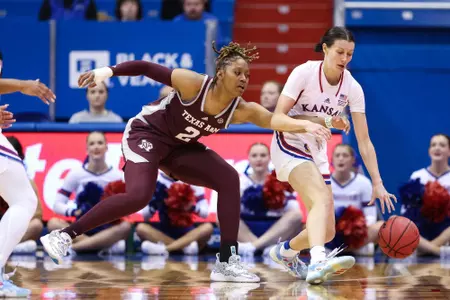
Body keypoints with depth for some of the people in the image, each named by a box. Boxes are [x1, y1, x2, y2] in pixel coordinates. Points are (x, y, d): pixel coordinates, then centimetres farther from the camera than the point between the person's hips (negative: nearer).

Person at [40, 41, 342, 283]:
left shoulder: (241, 110, -14)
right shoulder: (194, 84, -27)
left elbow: (273, 119, -29)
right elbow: (146, 68, -22)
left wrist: (306, 125, -46)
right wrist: (108, 71, -31)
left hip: (180, 147, 7)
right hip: (146, 133, -7)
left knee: (229, 179, -6)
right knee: (139, 196, -27)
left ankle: (227, 262, -5)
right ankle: (64, 236, -20)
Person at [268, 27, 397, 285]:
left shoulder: (352, 88, -5)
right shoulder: (304, 73, -16)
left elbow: (364, 141, -3)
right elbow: (276, 119, -21)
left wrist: (378, 183, -11)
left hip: (317, 153, 6)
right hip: (289, 145, -6)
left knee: (327, 231, 2)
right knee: (323, 198, -34)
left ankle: (286, 252, 32)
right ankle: (318, 262, -54)